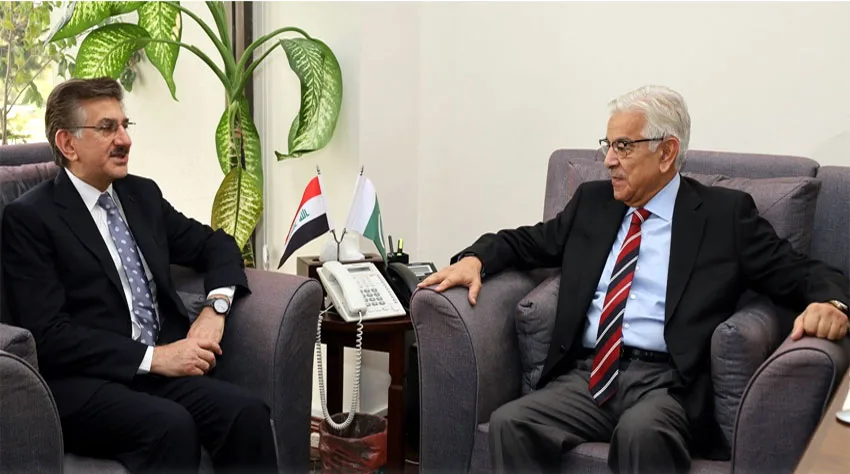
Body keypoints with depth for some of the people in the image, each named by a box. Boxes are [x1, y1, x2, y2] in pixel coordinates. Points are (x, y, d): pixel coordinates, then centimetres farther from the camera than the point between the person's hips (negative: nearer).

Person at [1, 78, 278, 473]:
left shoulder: (142, 194, 16)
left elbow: (216, 245, 24)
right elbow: (48, 334, -12)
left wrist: (215, 307, 3)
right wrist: (153, 357, -18)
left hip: (163, 365, 6)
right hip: (82, 383, -5)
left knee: (246, 412, -24)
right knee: (170, 425, -36)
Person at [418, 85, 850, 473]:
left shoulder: (725, 215, 8)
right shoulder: (592, 201, 20)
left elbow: (800, 273, 5)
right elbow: (526, 241, 26)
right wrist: (475, 259, 5)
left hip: (667, 383, -3)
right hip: (587, 376, 4)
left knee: (641, 431, -38)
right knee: (509, 424, -26)